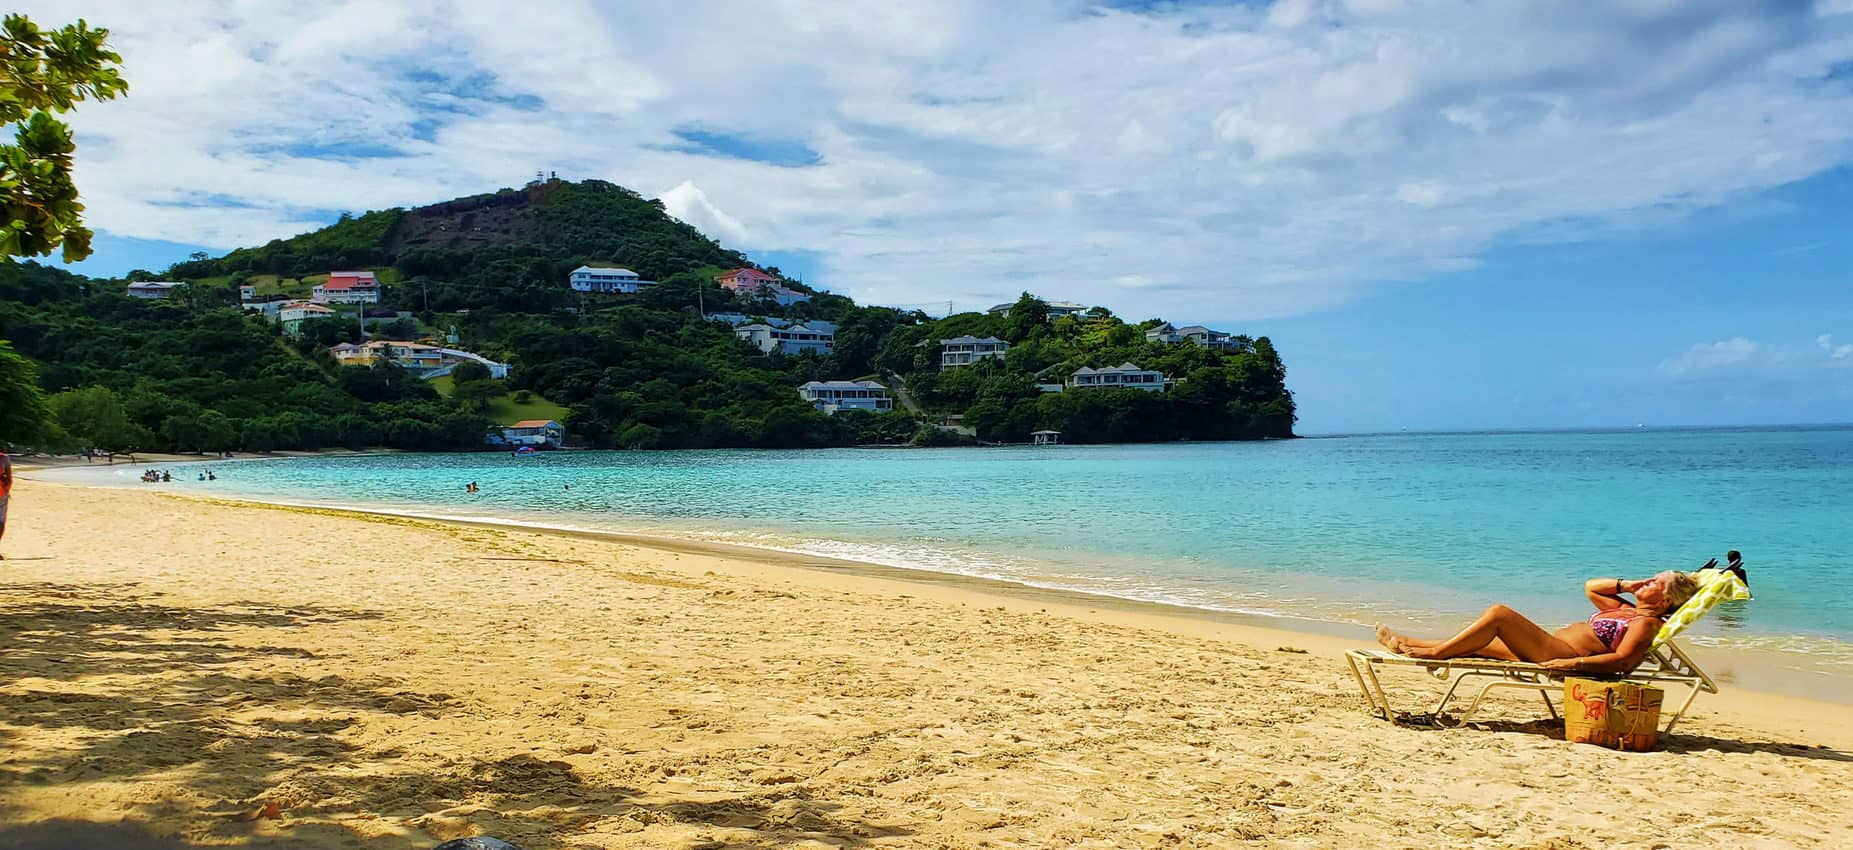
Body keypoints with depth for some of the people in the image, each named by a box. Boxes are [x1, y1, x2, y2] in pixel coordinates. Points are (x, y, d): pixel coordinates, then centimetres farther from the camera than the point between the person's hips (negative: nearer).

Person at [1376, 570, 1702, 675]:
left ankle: (1434, 652, -12)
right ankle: (1410, 645, 15)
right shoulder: (1625, 609, 21)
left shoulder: (1645, 622, -7)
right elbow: (1590, 587, 31)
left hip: (1560, 653, -10)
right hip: (1554, 650, 10)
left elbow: (1622, 660, -20)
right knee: (1475, 643, 10)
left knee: (1499, 614, -18)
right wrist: (1626, 586, 16)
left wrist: (1574, 663, -26)